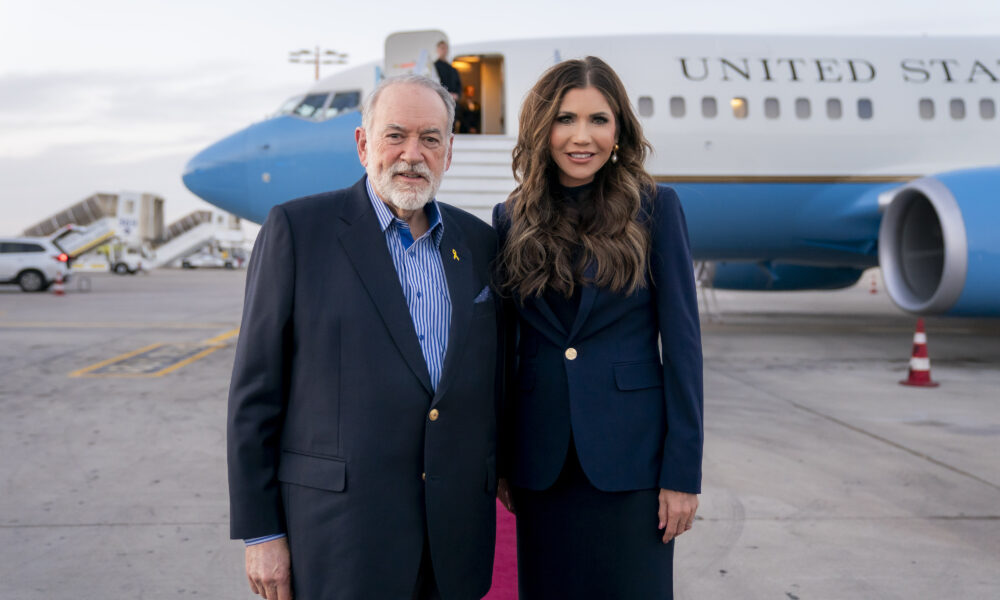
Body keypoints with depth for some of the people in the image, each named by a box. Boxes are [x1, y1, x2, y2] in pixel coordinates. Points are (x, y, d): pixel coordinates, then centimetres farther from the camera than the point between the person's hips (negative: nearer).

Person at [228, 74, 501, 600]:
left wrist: (488, 489, 13)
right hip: (341, 532, -4)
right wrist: (260, 531, -5)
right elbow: (255, 391, -4)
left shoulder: (477, 242, 10)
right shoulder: (297, 229, -3)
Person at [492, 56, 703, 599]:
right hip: (540, 461, 3)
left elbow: (681, 341, -5)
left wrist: (683, 471, -8)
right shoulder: (512, 219, 5)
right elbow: (506, 346, 9)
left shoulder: (655, 208, -3)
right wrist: (499, 458, 9)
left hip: (630, 456, -2)